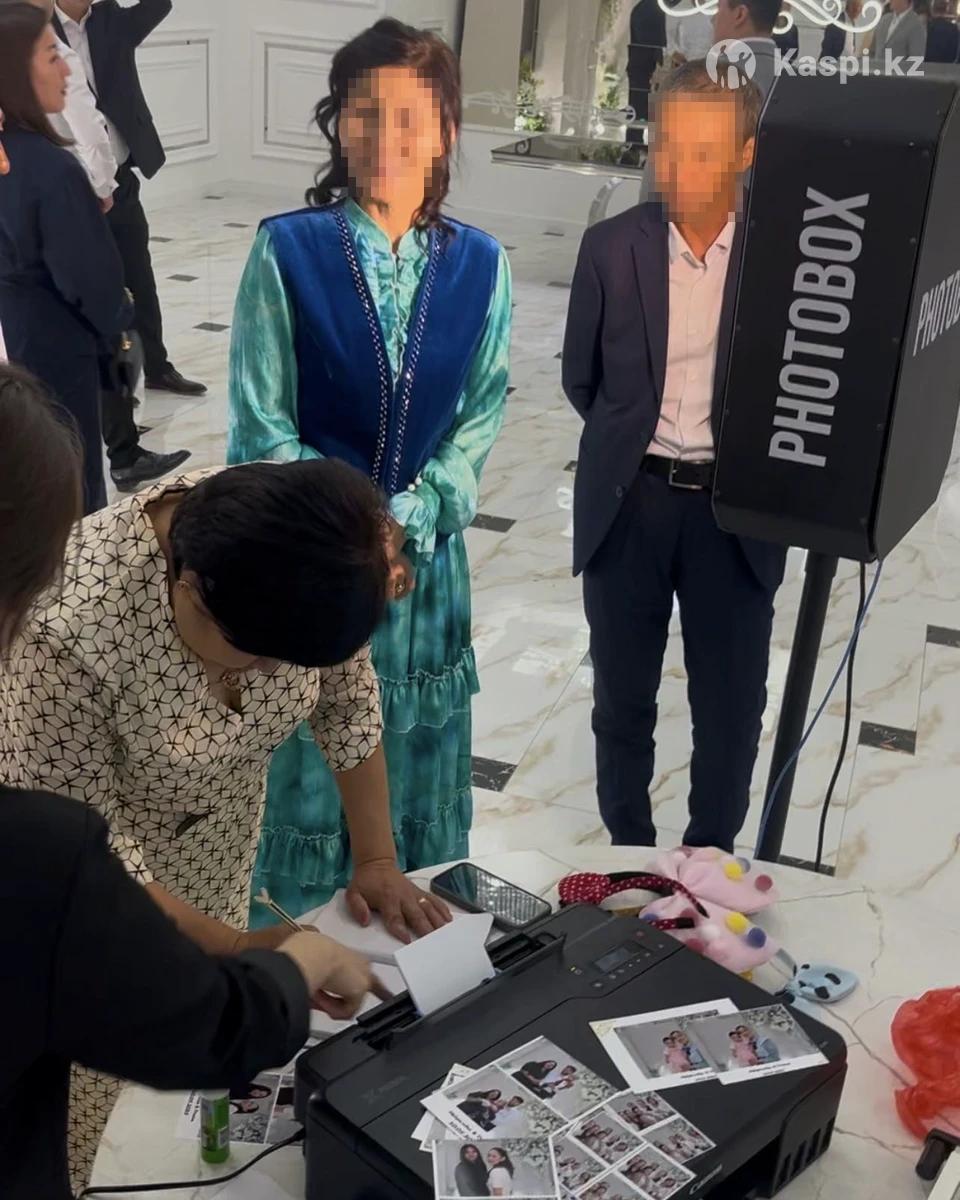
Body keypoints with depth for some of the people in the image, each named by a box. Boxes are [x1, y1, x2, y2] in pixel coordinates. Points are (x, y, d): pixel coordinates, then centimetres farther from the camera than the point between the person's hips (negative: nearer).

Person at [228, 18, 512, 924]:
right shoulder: (287, 251, -9)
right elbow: (261, 424, -8)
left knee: (418, 763, 15)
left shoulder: (477, 265, -2)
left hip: (426, 555, 2)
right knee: (308, 767, 9)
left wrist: (405, 521, -13)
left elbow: (482, 416, -1)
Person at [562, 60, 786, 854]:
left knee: (731, 703, 9)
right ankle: (627, 847, 34)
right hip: (629, 504, 1)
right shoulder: (611, 248, -4)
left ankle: (711, 859, 32)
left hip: (736, 508, -1)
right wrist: (630, 443, 11)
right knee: (623, 696, 13)